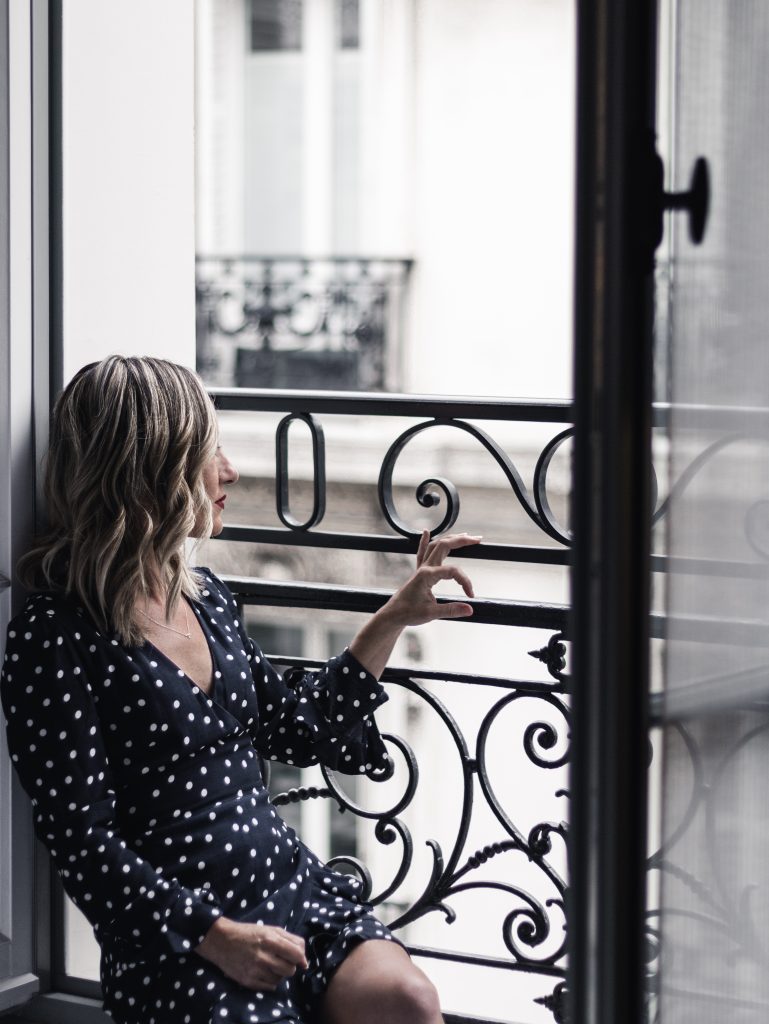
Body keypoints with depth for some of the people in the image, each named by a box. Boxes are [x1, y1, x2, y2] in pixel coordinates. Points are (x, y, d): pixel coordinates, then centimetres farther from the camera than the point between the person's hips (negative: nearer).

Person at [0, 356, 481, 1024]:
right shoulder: (55, 640, -10)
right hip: (175, 942, -6)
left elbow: (297, 729, 23)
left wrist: (395, 618, 20)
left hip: (293, 889, 6)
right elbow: (82, 840, -12)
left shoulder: (207, 597, 13)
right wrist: (216, 936, -17)